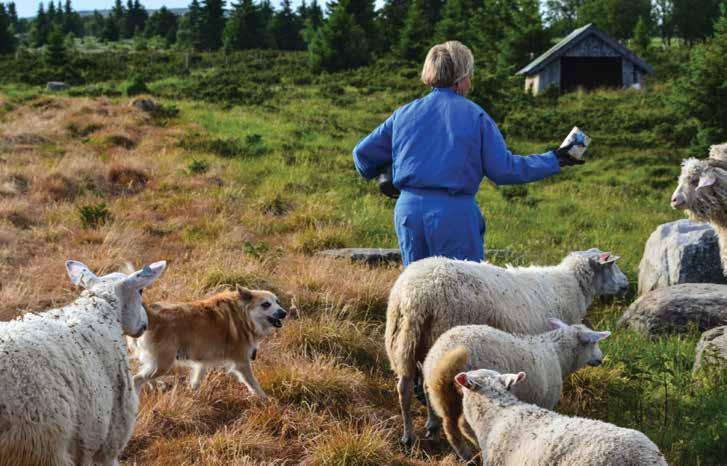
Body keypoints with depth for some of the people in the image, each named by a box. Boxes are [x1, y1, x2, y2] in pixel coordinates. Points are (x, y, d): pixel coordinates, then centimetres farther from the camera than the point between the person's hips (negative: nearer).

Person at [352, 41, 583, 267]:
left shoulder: (405, 114, 9)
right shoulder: (475, 115, -2)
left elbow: (363, 152, 12)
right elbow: (503, 169, -4)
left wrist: (377, 174, 35)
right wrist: (553, 160, 6)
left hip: (408, 209, 4)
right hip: (455, 214, -4)